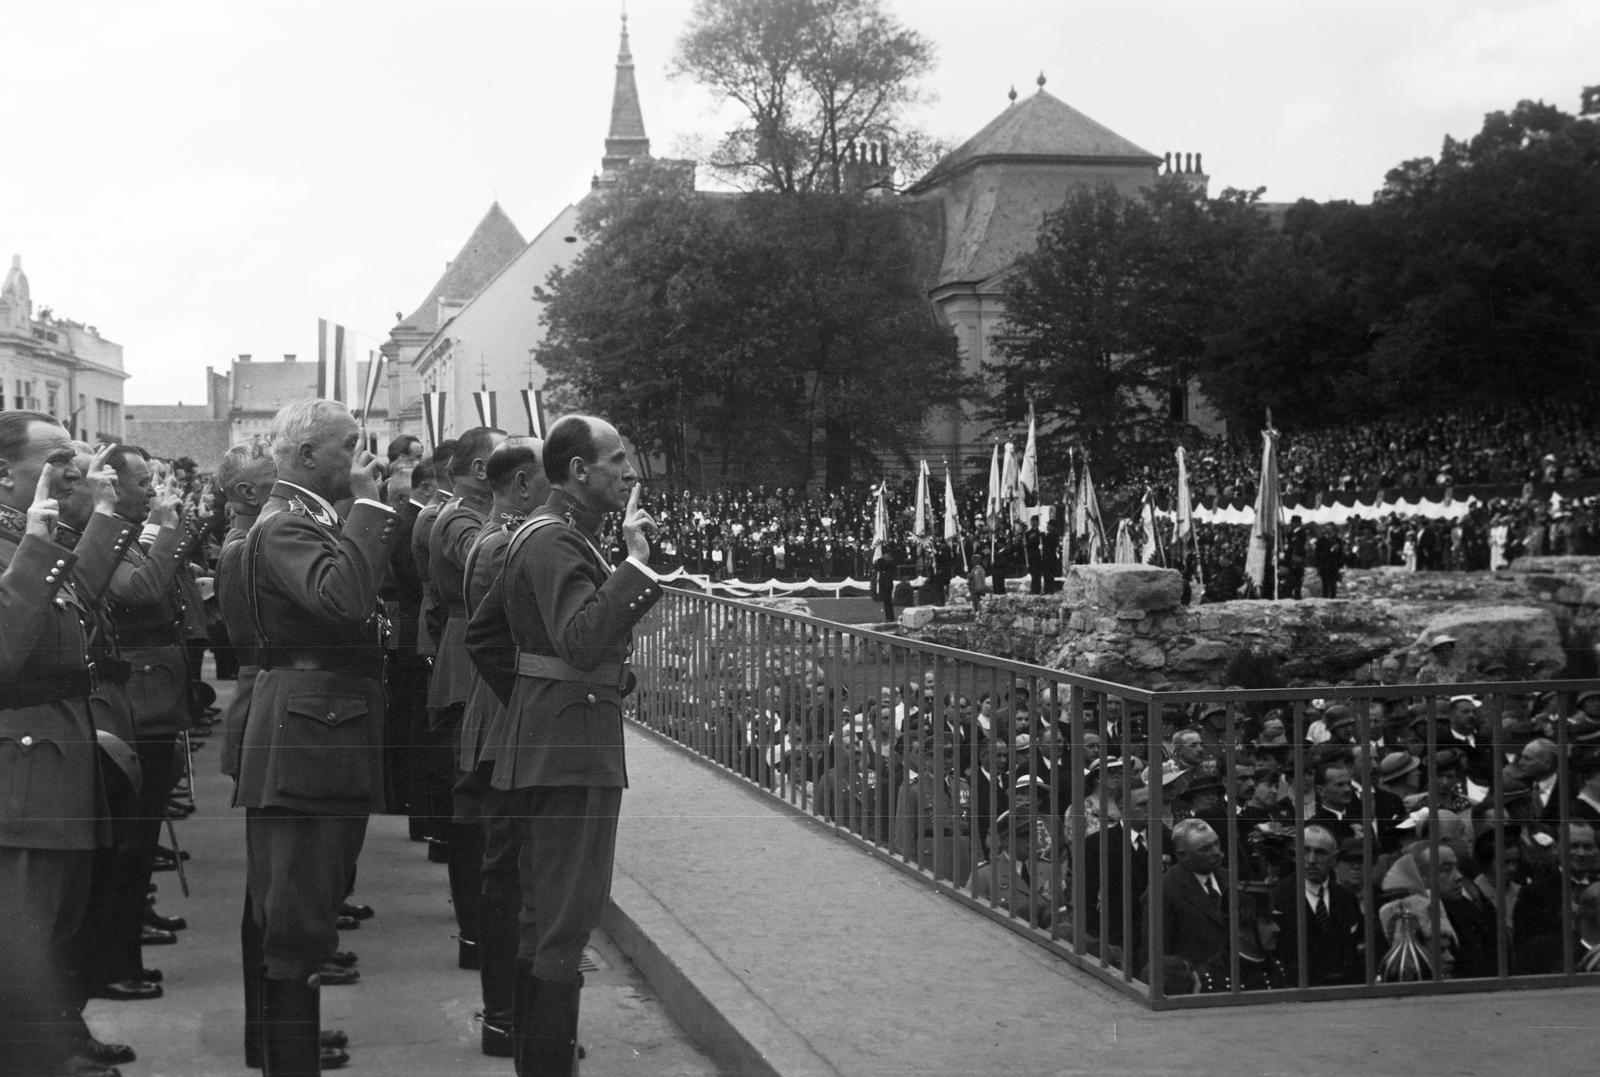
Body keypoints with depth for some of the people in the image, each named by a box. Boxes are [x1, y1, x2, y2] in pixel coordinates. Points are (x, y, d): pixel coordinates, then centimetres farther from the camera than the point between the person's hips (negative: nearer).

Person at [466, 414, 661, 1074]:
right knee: (565, 921, -7)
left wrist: (523, 698, 19)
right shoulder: (555, 542, -17)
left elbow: (480, 634, 23)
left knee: (547, 915, 18)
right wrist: (636, 561, -31)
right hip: (570, 749, -11)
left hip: (551, 742, 11)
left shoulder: (555, 536, 16)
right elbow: (584, 641, -33)